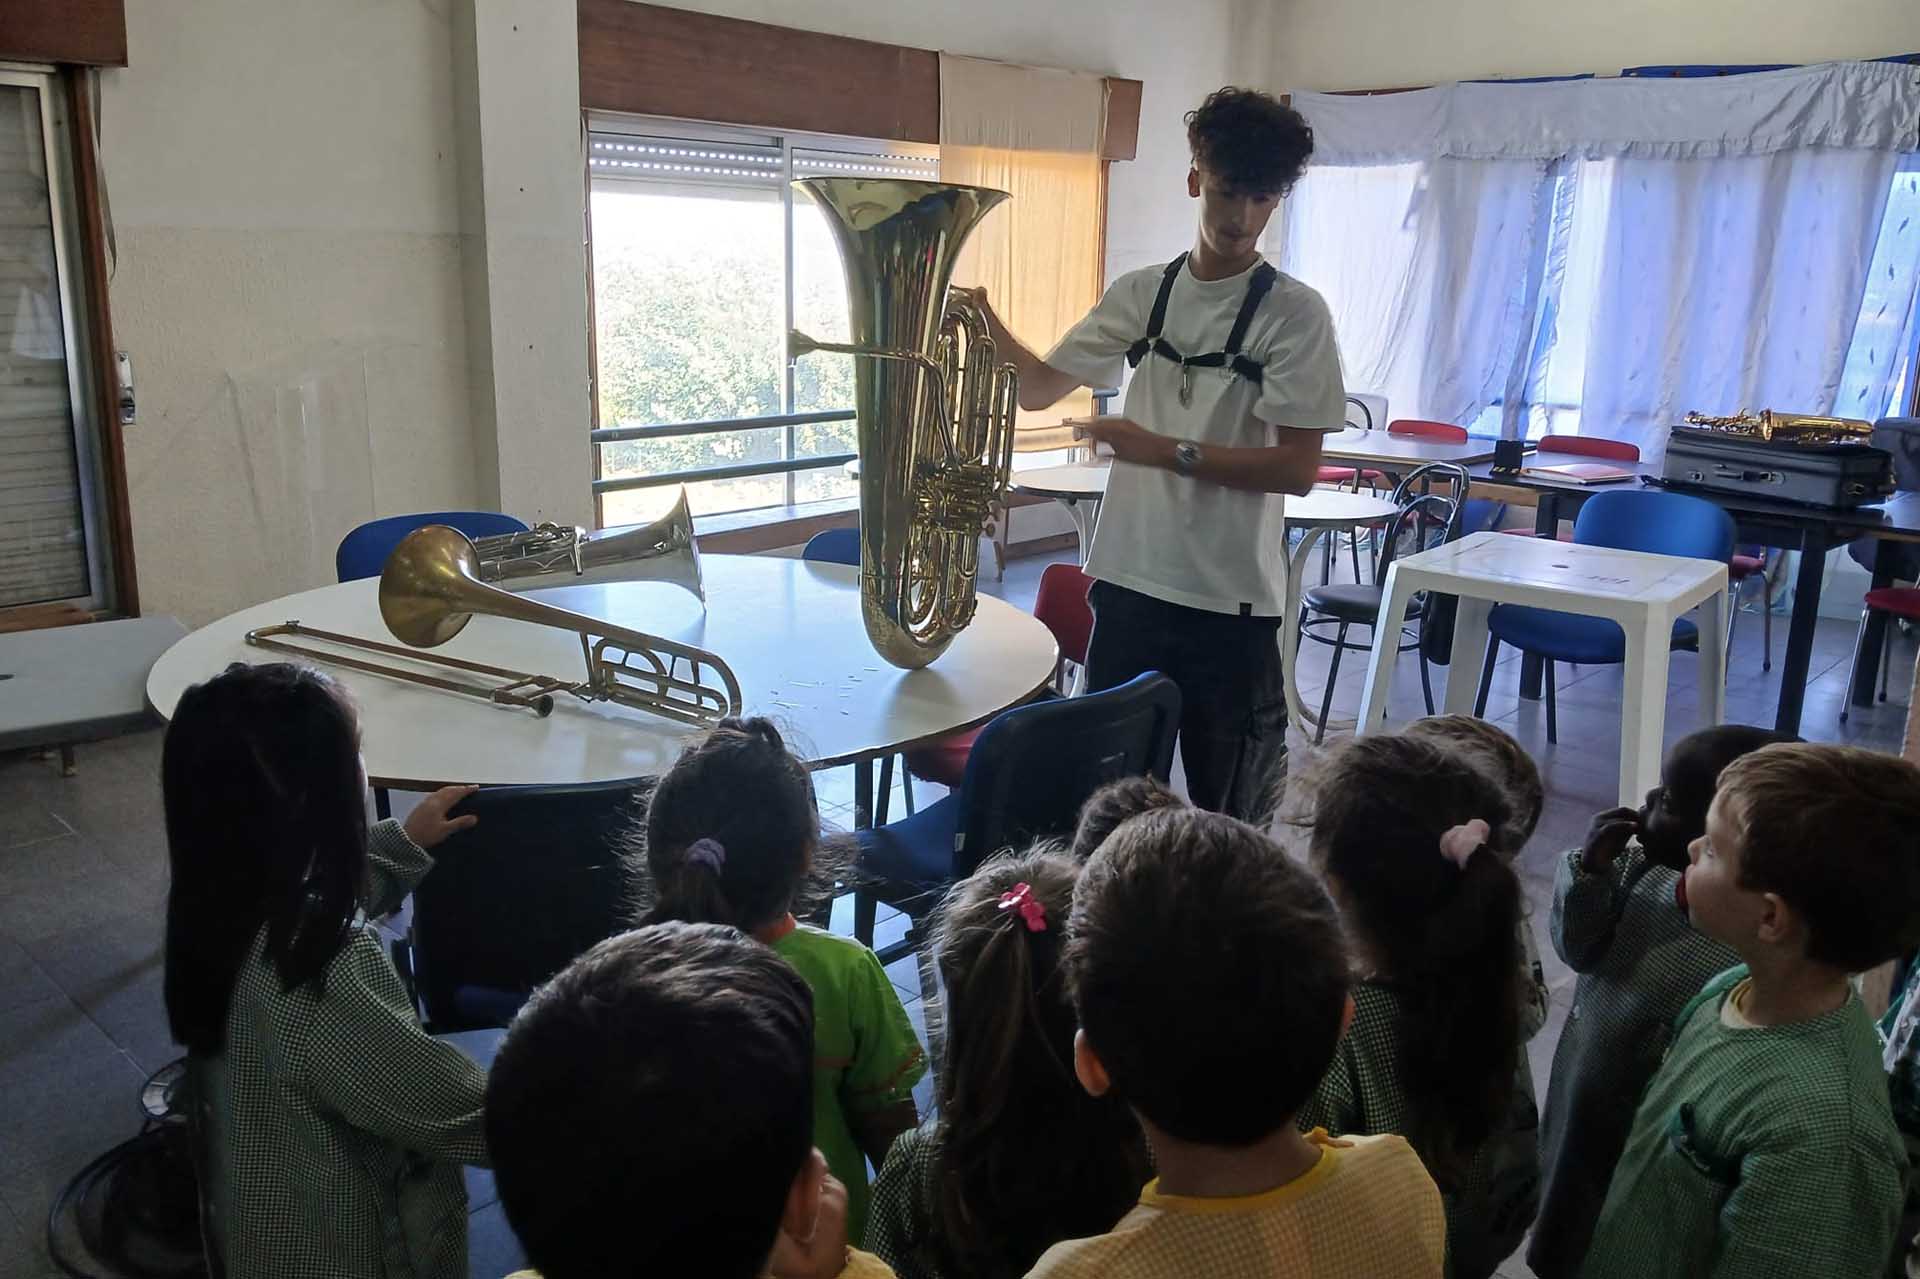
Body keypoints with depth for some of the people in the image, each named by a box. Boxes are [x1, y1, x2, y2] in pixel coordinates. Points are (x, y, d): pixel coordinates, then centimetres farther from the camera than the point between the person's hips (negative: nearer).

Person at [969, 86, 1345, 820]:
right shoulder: (1139, 293, 6)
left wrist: (1167, 452, -20)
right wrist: (981, 319, -5)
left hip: (1230, 598, -4)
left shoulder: (1294, 312, -7)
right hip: (1127, 580, 4)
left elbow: (1298, 469, -13)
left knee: (1230, 812, 8)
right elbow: (1040, 389, 11)